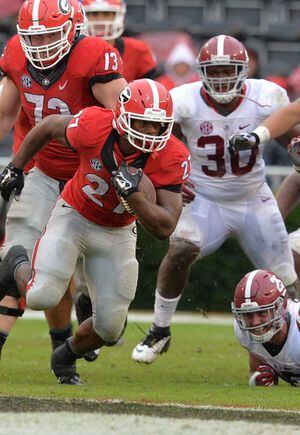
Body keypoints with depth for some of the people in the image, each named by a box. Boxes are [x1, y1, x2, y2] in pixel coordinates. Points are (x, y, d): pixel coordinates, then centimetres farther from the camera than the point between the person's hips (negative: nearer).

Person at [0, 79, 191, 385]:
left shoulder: (171, 158, -26)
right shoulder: (94, 127, -29)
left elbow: (164, 228, -26)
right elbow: (50, 127, -6)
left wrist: (132, 194, -40)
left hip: (117, 234, 2)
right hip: (73, 218, -2)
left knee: (110, 328, -1)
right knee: (42, 297, -22)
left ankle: (65, 358, 34)